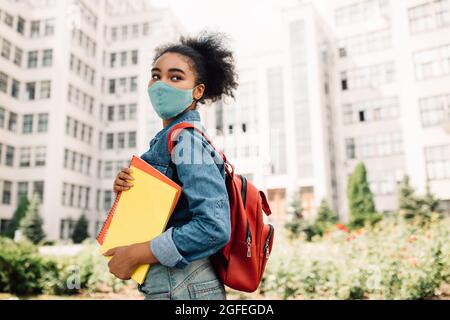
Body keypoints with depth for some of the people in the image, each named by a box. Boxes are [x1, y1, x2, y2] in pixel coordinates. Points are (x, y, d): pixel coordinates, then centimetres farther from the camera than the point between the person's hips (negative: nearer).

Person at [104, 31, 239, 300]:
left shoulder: (186, 138, -16)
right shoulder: (169, 138, 11)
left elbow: (215, 227, -27)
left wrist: (135, 254, -20)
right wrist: (127, 191, -3)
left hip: (181, 288, -8)